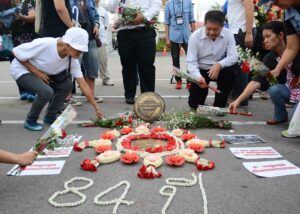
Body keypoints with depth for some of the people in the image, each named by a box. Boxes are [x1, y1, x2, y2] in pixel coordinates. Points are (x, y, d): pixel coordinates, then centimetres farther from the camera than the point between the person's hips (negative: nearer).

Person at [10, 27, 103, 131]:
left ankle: (50, 116, 10)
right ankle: (30, 121, -3)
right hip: (22, 70, -6)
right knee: (46, 91, -29)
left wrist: (96, 108, -14)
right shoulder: (45, 44, -34)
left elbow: (83, 85, -13)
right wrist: (36, 72, -25)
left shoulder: (72, 60, -16)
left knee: (67, 84, -9)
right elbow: (16, 52, -24)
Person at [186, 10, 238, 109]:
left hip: (218, 69, 2)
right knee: (194, 103, -10)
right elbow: (191, 62, -20)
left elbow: (233, 56, -19)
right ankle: (203, 90, 29)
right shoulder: (195, 36, -19)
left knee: (232, 68, -31)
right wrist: (198, 76, -39)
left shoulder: (228, 34, -14)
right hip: (200, 70, -1)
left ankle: (219, 104, -12)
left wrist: (219, 65, -40)